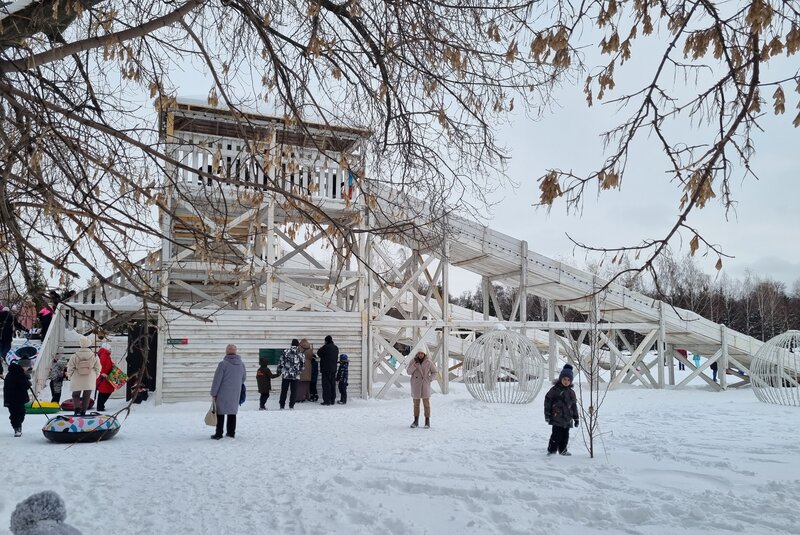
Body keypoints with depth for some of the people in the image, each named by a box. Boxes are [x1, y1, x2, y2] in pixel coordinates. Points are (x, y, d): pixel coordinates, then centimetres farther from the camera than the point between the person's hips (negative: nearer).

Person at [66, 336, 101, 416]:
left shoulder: (75, 356, -11)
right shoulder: (94, 356, -8)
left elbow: (70, 368, -4)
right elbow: (97, 368, 0)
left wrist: (69, 377, 13)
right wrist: (95, 377, 17)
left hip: (77, 380, -1)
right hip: (89, 381, 1)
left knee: (75, 395, 14)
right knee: (86, 396, 14)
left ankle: (77, 408, -8)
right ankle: (83, 412, 14)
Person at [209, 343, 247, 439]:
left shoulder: (223, 363, -15)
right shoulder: (241, 364, 2)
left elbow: (217, 380, -13)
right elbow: (244, 378, 15)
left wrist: (213, 393, -5)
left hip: (223, 394, -5)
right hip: (235, 394, 5)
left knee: (220, 413, 4)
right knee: (232, 412, 14)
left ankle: (219, 434, 5)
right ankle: (231, 432, 19)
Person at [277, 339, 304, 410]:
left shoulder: (286, 352, -4)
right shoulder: (301, 354, -1)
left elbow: (281, 362, -2)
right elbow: (302, 364, 7)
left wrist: (279, 371, 11)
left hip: (285, 374, 0)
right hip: (295, 375, 0)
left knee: (284, 390, 10)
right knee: (293, 391, 8)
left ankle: (282, 405, 15)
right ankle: (291, 405, 7)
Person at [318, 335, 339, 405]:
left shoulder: (326, 347, -14)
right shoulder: (336, 348, 9)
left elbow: (319, 353, -1)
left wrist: (323, 346, 10)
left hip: (326, 369, -7)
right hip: (333, 369, 7)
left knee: (326, 384, -4)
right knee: (333, 384, 11)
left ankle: (327, 400, -5)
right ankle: (332, 400, 15)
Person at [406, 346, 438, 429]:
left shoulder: (428, 362, -6)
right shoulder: (413, 361, -3)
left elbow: (435, 372, 5)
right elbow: (409, 372, -5)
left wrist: (430, 380, -6)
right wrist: (414, 365, -21)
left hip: (425, 385, -1)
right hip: (415, 385, 2)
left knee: (426, 403, -1)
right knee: (416, 403, 9)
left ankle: (427, 422, 6)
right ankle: (416, 422, 18)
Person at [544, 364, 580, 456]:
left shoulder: (571, 392, 13)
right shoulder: (555, 389, -6)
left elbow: (574, 406, 21)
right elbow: (547, 401, -6)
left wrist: (576, 418, 19)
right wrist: (547, 415, -9)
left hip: (567, 419, 6)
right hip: (557, 418, -6)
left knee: (565, 435, 11)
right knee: (556, 435, -8)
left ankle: (563, 450, 25)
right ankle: (551, 450, 2)